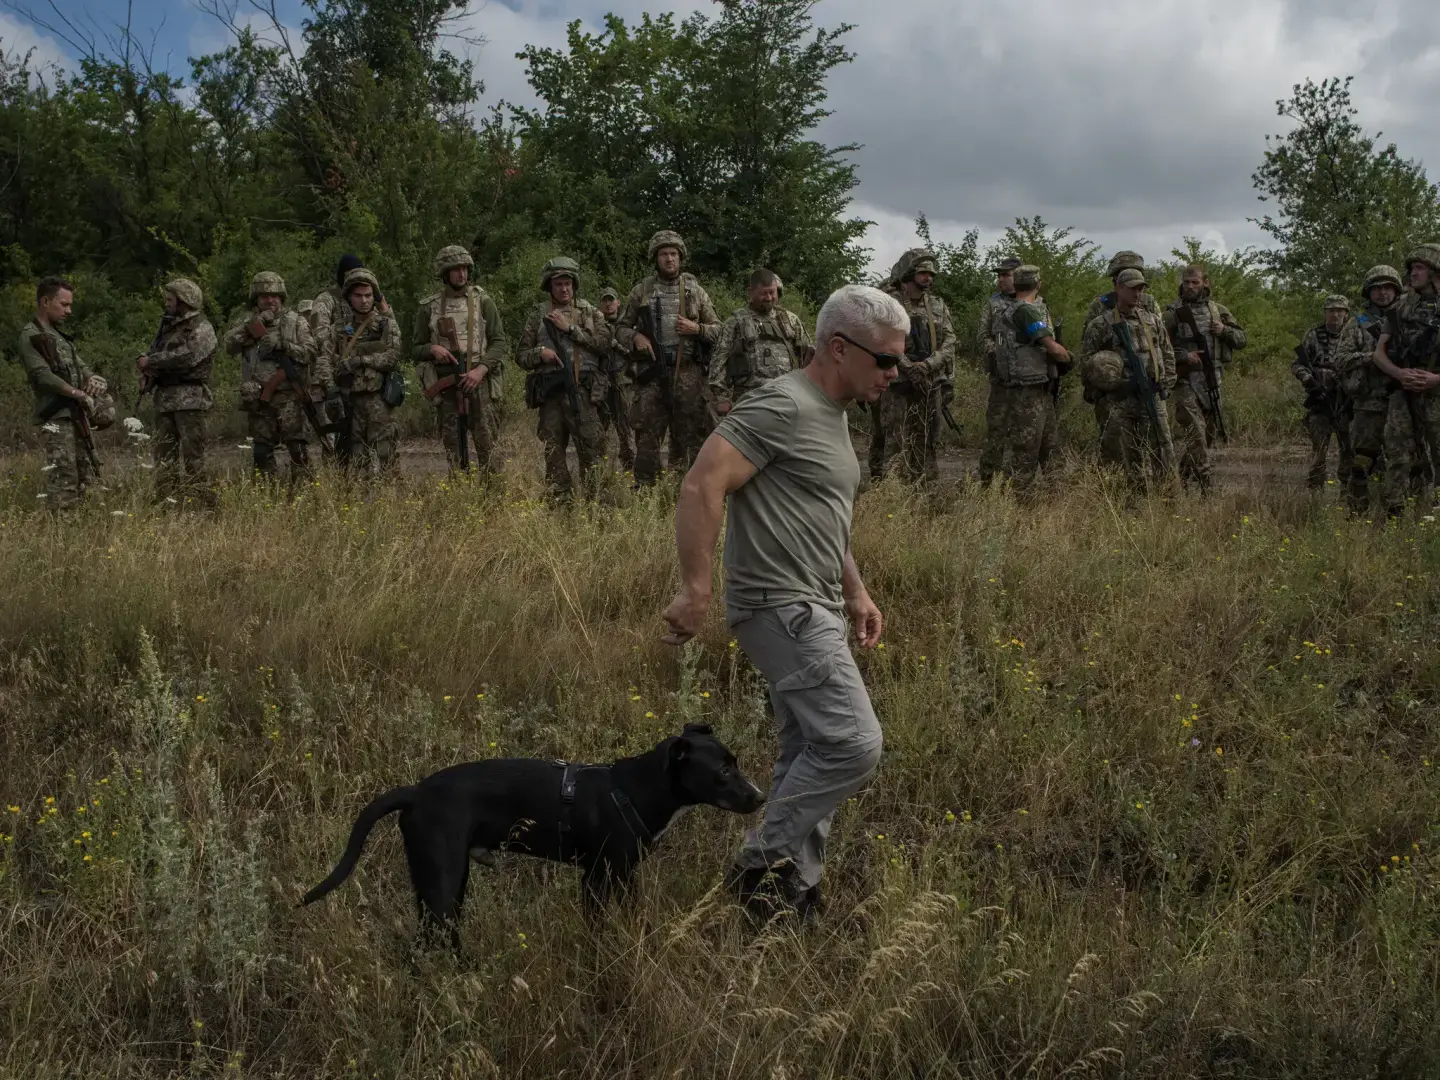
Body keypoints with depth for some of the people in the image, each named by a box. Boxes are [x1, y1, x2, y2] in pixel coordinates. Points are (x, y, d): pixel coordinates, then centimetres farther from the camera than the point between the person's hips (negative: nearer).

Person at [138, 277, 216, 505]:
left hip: (190, 398, -8)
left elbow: (188, 356, -20)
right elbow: (154, 352, 23)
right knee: (163, 451, 7)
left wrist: (151, 361, -15)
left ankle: (198, 498, -10)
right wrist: (146, 369, 0)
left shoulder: (201, 328, -6)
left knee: (192, 452, -11)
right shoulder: (168, 326, 21)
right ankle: (165, 497, 11)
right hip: (164, 397, 8)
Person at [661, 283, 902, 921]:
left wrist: (855, 592, 23)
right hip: (782, 608, -10)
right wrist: (695, 588, -25)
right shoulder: (780, 406, -15)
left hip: (814, 611, 10)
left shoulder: (832, 414, 17)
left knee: (809, 757, 11)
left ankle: (794, 893, 18)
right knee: (853, 742, -15)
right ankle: (761, 864, -3)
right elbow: (702, 487, -23)